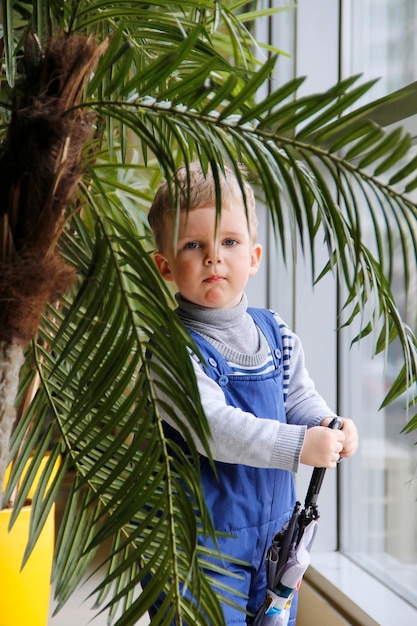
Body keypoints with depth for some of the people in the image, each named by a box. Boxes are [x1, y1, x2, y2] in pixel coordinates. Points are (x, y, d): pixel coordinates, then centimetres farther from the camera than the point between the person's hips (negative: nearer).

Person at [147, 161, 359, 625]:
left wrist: (326, 424, -11)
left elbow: (299, 398, 11)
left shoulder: (275, 334, 2)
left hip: (274, 529, 6)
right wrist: (299, 445, -30)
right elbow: (212, 425, -29)